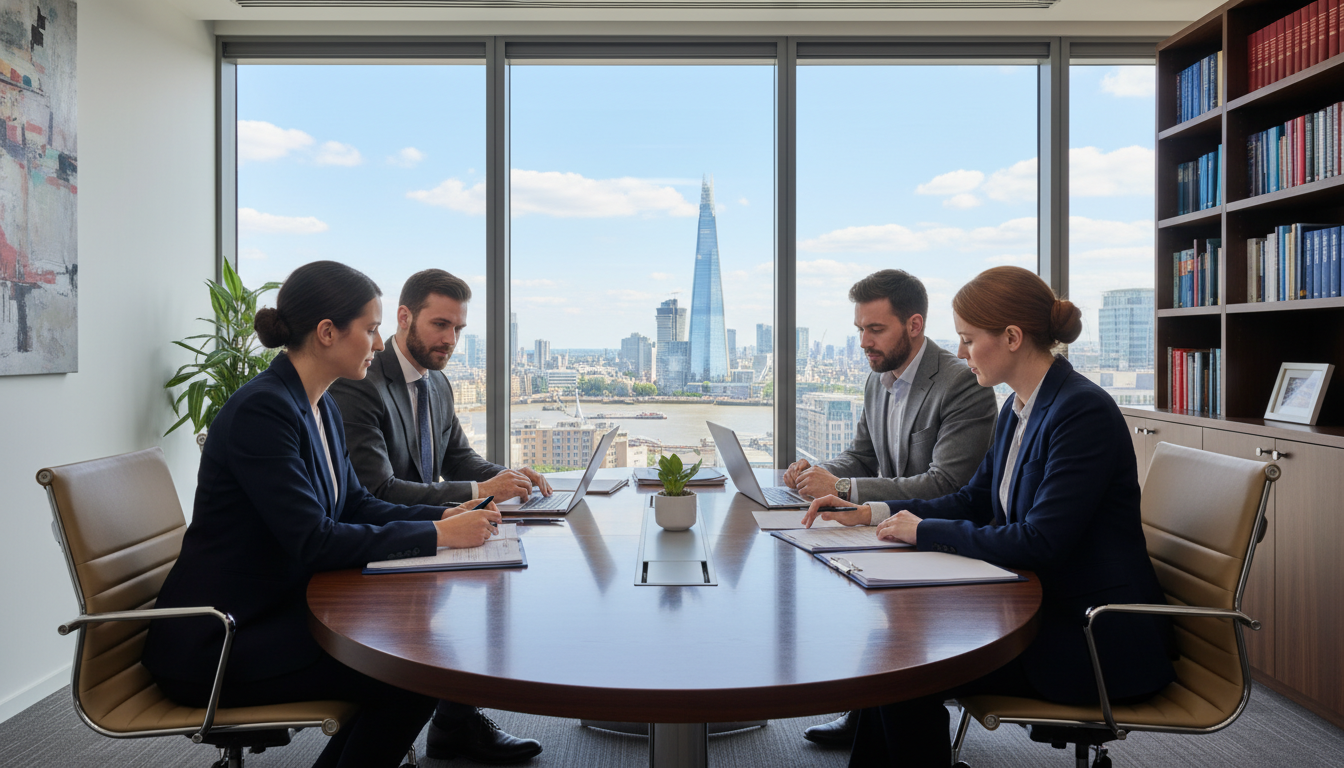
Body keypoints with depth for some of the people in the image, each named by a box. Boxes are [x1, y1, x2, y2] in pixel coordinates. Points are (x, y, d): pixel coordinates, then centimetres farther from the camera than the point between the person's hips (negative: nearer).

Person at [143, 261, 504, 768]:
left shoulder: (321, 409, 7)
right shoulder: (261, 410, -22)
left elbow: (354, 505, 12)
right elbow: (313, 541, -26)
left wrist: (445, 516, -3)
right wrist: (437, 535, -22)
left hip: (277, 612, 9)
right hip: (211, 648, -9)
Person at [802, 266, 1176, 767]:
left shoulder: (1084, 411, -21)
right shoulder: (1019, 407, 7)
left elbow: (1040, 542, -25)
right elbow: (974, 502, 15)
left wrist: (926, 531, -16)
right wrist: (870, 513, 5)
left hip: (1101, 641, -8)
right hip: (1046, 608, 8)